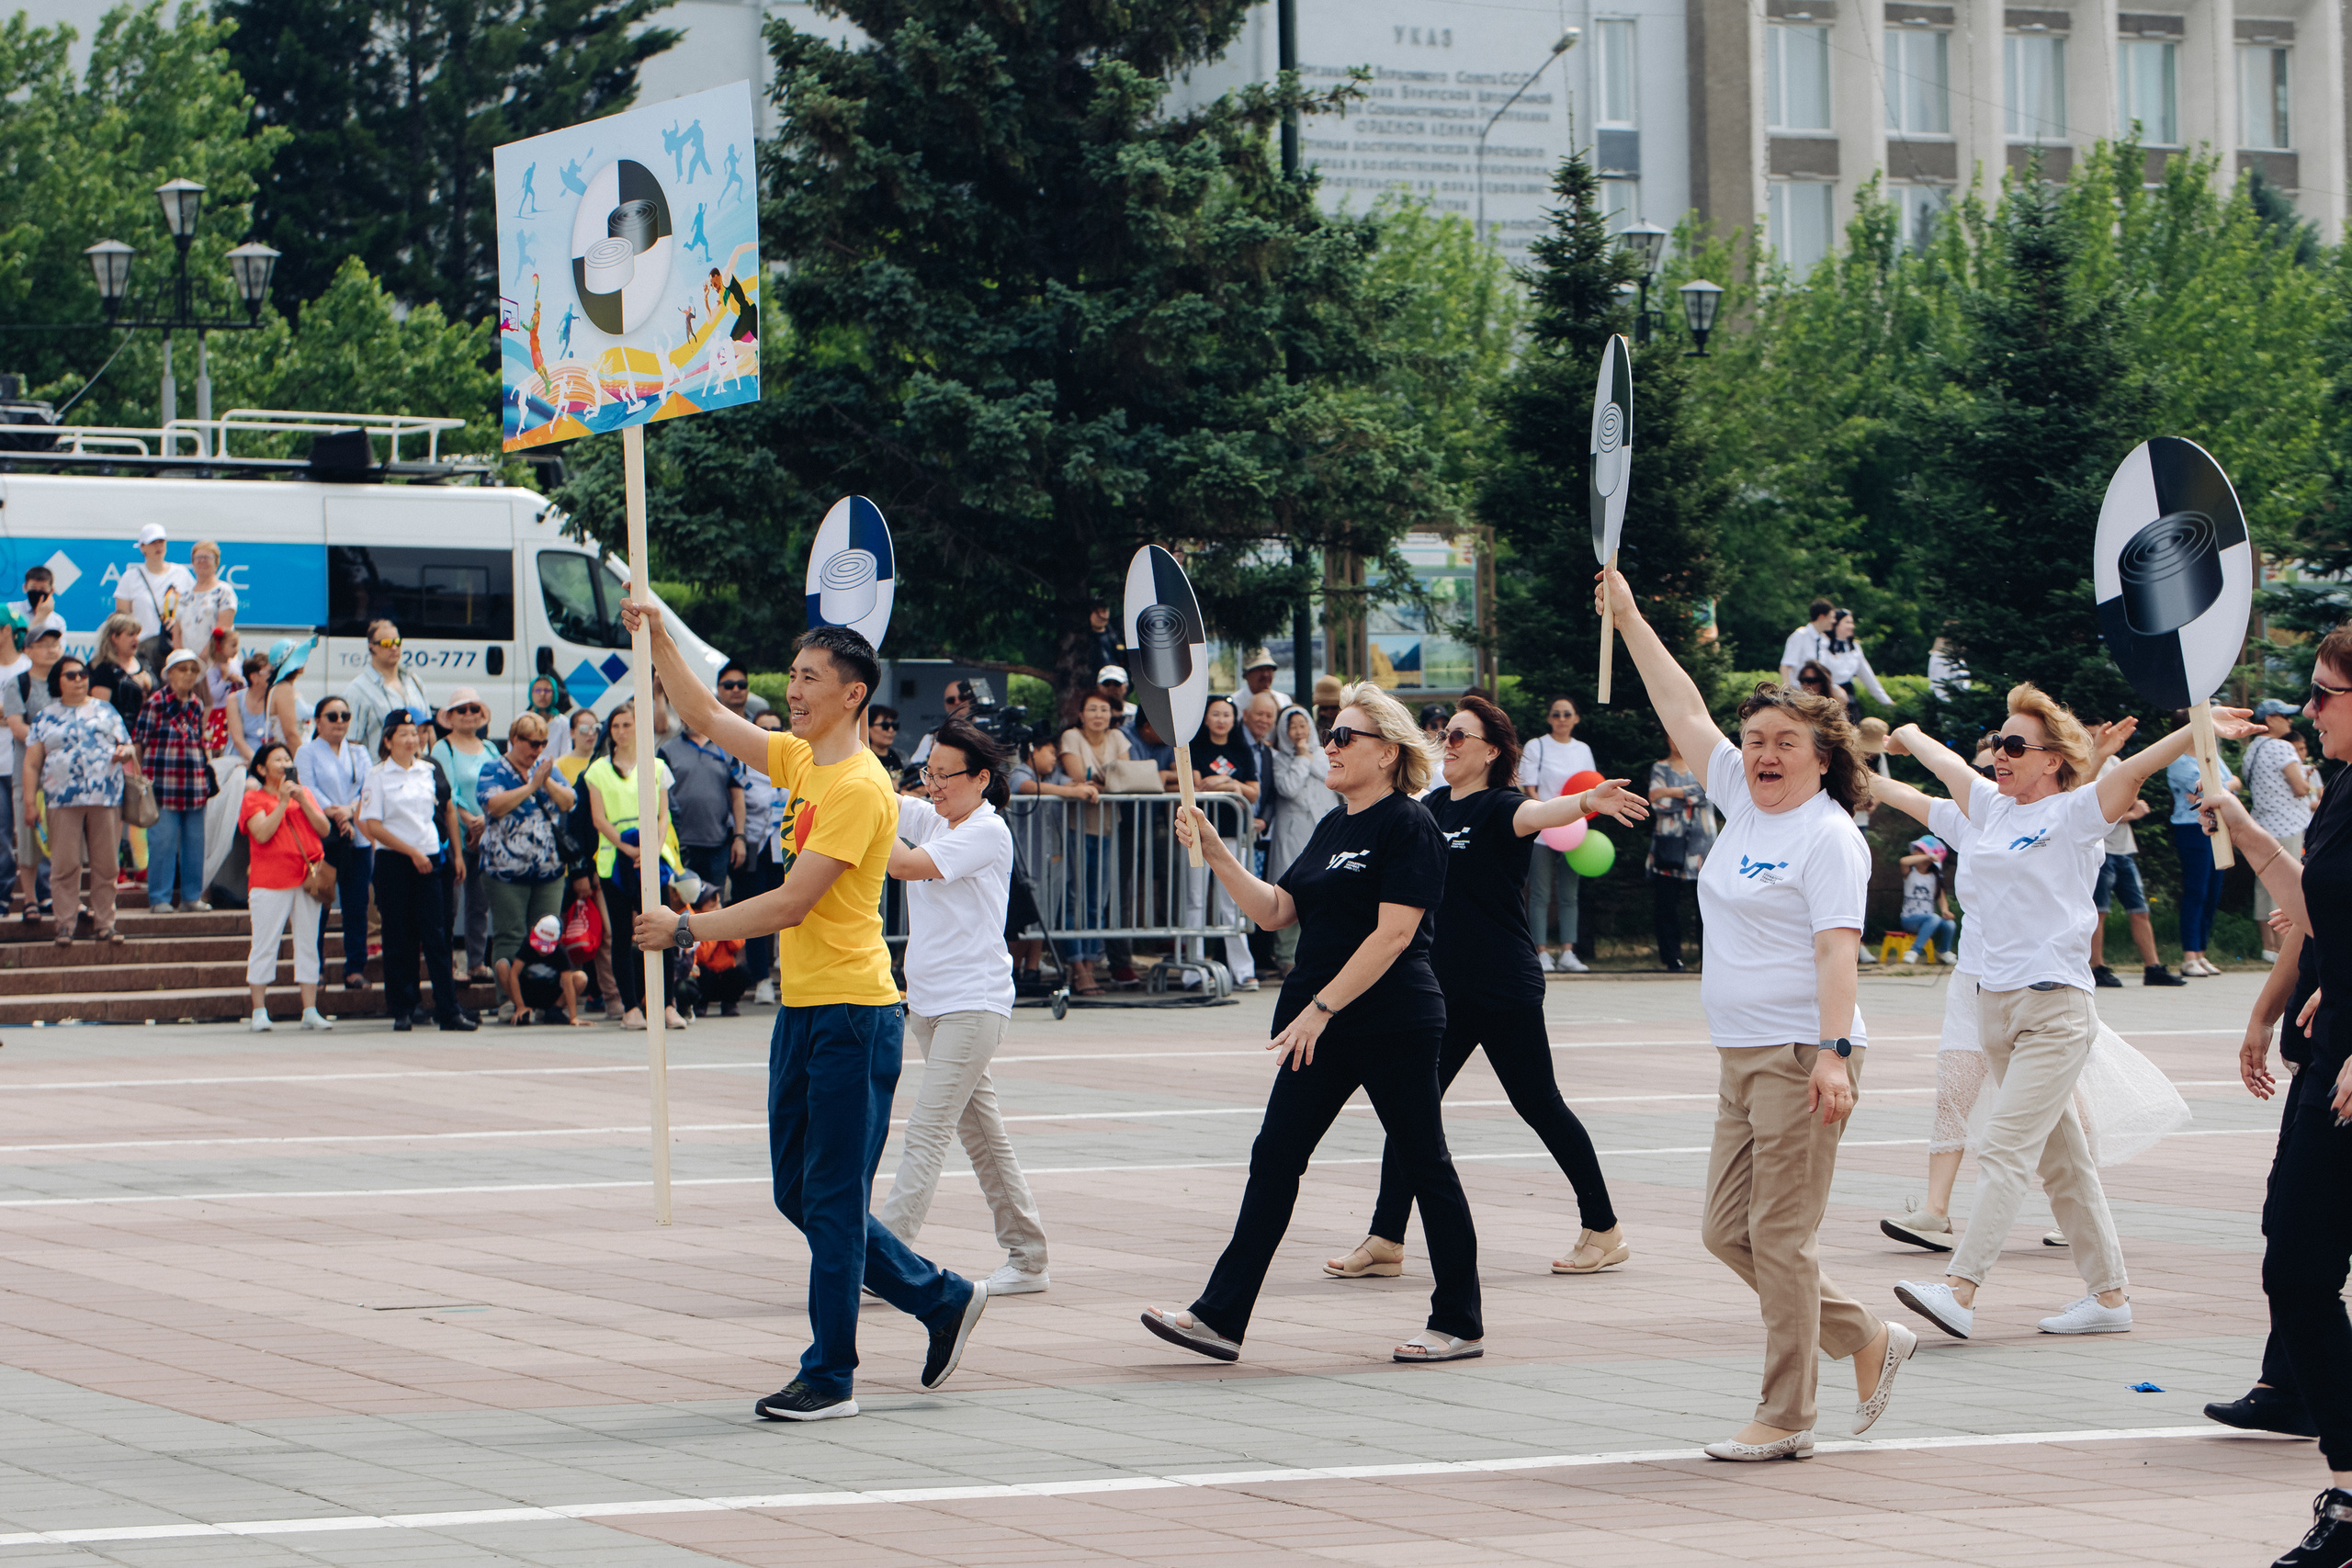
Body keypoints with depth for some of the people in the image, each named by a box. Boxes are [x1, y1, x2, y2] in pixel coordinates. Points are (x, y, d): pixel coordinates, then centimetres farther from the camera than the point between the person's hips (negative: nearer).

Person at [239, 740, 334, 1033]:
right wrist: (282, 802, -13)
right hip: (269, 882, -4)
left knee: (308, 945, 3)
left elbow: (324, 829, 4)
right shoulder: (254, 798, 2)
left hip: (306, 878, 4)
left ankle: (310, 1011, 6)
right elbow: (263, 833, -13)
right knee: (264, 946, -4)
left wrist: (302, 800, -6)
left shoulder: (305, 794, 16)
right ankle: (259, 1012, -1)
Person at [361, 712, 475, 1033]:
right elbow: (372, 826, -8)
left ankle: (448, 1011, -4)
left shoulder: (430, 771, 10)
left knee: (436, 936, -2)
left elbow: (448, 811, 20)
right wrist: (412, 851, -11)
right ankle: (402, 1010, 9)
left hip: (429, 861, 3)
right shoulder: (377, 776, -2)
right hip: (393, 862, -3)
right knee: (399, 939, 1)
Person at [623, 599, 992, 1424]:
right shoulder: (802, 760, 10)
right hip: (804, 1007, 9)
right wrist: (659, 643, 13)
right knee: (799, 1194, 13)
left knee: (832, 1200, -4)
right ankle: (942, 1300, 25)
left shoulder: (859, 788, -17)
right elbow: (710, 719, 23)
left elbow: (791, 904, -20)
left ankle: (829, 1379, 3)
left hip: (852, 1013, -9)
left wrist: (685, 930, -14)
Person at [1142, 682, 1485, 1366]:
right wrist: (1215, 853, 3)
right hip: (1322, 1028, 8)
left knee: (1424, 1166, 2)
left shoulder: (1408, 826, -11)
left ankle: (1460, 1324, 12)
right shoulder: (1333, 828, 15)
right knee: (1275, 1157, 2)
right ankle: (1220, 1316, 0)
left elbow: (1394, 932, -19)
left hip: (1393, 1025, -8)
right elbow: (1276, 910, 15)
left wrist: (1320, 1008, -21)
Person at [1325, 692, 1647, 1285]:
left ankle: (1605, 1231, 15)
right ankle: (1385, 1242, 8)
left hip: (1506, 991, -7)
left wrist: (1587, 801, -55)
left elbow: (1538, 813, -36)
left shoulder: (1498, 808, -13)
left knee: (1539, 1104, 1)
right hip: (1442, 990, 7)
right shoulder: (1432, 806, 8)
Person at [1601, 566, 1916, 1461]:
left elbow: (1837, 948, -18)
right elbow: (1684, 710, 20)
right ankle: (1869, 1342, 23)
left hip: (1802, 1057, -9)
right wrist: (1627, 619, 21)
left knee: (1780, 1236, -7)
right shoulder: (1742, 801, 13)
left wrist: (1834, 1052, -27)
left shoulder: (1829, 836, -9)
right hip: (1740, 1054, 9)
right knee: (1728, 1231, 9)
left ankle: (1786, 1420, -1)